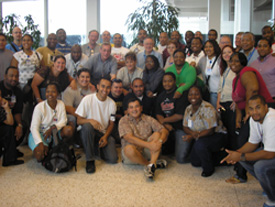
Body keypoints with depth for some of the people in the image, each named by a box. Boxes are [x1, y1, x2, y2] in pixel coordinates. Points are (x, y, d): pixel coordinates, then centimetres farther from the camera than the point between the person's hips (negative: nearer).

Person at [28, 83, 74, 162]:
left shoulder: (61, 104, -3)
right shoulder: (39, 107, -15)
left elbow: (63, 121, -8)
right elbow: (34, 128, -20)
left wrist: (52, 128, -29)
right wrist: (40, 143, -35)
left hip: (54, 132, 3)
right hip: (40, 133, -3)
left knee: (69, 129, -28)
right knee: (39, 156, -31)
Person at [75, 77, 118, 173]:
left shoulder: (112, 103, -2)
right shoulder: (87, 99, -11)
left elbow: (111, 124, 4)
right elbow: (79, 120, -9)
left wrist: (105, 136, -14)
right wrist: (90, 120, -31)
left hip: (104, 134, 2)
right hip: (88, 133, -2)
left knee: (113, 159, -19)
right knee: (87, 126, -39)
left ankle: (97, 149, 16)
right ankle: (90, 160, -24)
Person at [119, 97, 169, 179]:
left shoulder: (148, 119, 6)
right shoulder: (124, 121, -3)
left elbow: (164, 131, -3)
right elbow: (129, 138, -18)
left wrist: (160, 141, -27)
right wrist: (149, 145, -28)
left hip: (147, 151, 3)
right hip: (132, 153, -3)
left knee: (157, 134, -19)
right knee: (129, 148, -36)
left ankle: (151, 165, -32)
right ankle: (155, 163, -16)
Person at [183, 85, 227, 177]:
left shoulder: (208, 108, -24)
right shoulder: (188, 109, -1)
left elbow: (210, 131, -27)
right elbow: (185, 127, 2)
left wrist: (193, 136, -30)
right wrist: (192, 133, -22)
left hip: (216, 135, -8)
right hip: (200, 138, 8)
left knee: (200, 145, -36)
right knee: (195, 162, 6)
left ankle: (209, 168, -10)